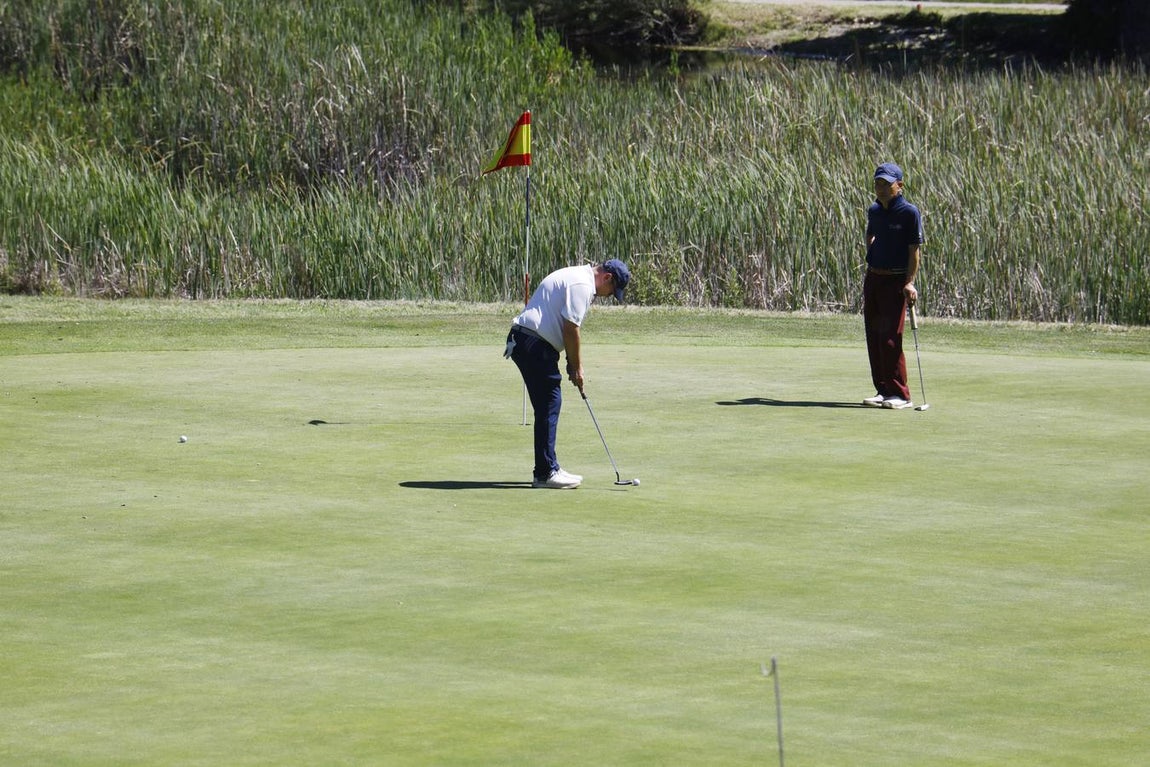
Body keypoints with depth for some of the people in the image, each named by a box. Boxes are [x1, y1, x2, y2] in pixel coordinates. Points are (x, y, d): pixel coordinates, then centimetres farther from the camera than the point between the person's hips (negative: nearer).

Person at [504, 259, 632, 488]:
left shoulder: (576, 277, 22)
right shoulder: (582, 285, -11)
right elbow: (570, 329, -15)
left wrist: (573, 365, 17)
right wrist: (576, 368, -5)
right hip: (535, 345, -11)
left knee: (548, 407, 14)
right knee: (549, 407, -9)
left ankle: (547, 469, 17)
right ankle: (546, 473, -9)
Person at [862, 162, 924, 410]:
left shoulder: (909, 213, -10)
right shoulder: (874, 211, 9)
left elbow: (915, 250, -11)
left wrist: (909, 282, -18)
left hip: (896, 280, -7)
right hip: (873, 277, 7)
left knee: (890, 338, -11)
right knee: (873, 336, 5)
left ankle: (900, 394, -6)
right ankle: (883, 390, 13)